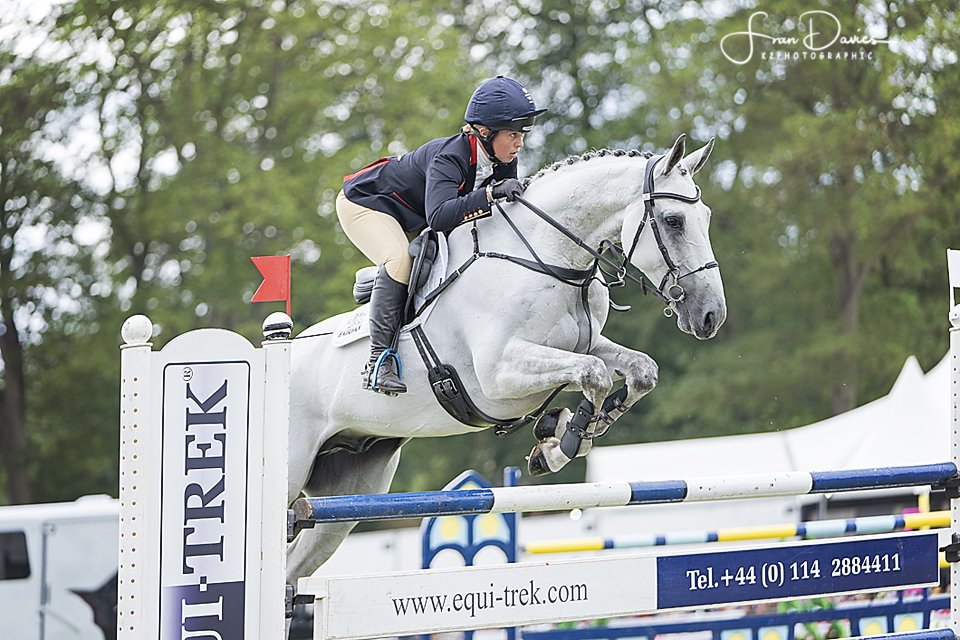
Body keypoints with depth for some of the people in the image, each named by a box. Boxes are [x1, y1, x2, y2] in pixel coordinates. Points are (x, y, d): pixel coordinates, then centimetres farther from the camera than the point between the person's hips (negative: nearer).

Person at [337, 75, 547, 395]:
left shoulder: (503, 163, -14)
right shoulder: (450, 157, -38)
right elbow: (439, 217, -51)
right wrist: (489, 194, -58)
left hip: (414, 220, 9)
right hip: (365, 202, -9)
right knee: (400, 260, -32)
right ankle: (379, 359, -27)